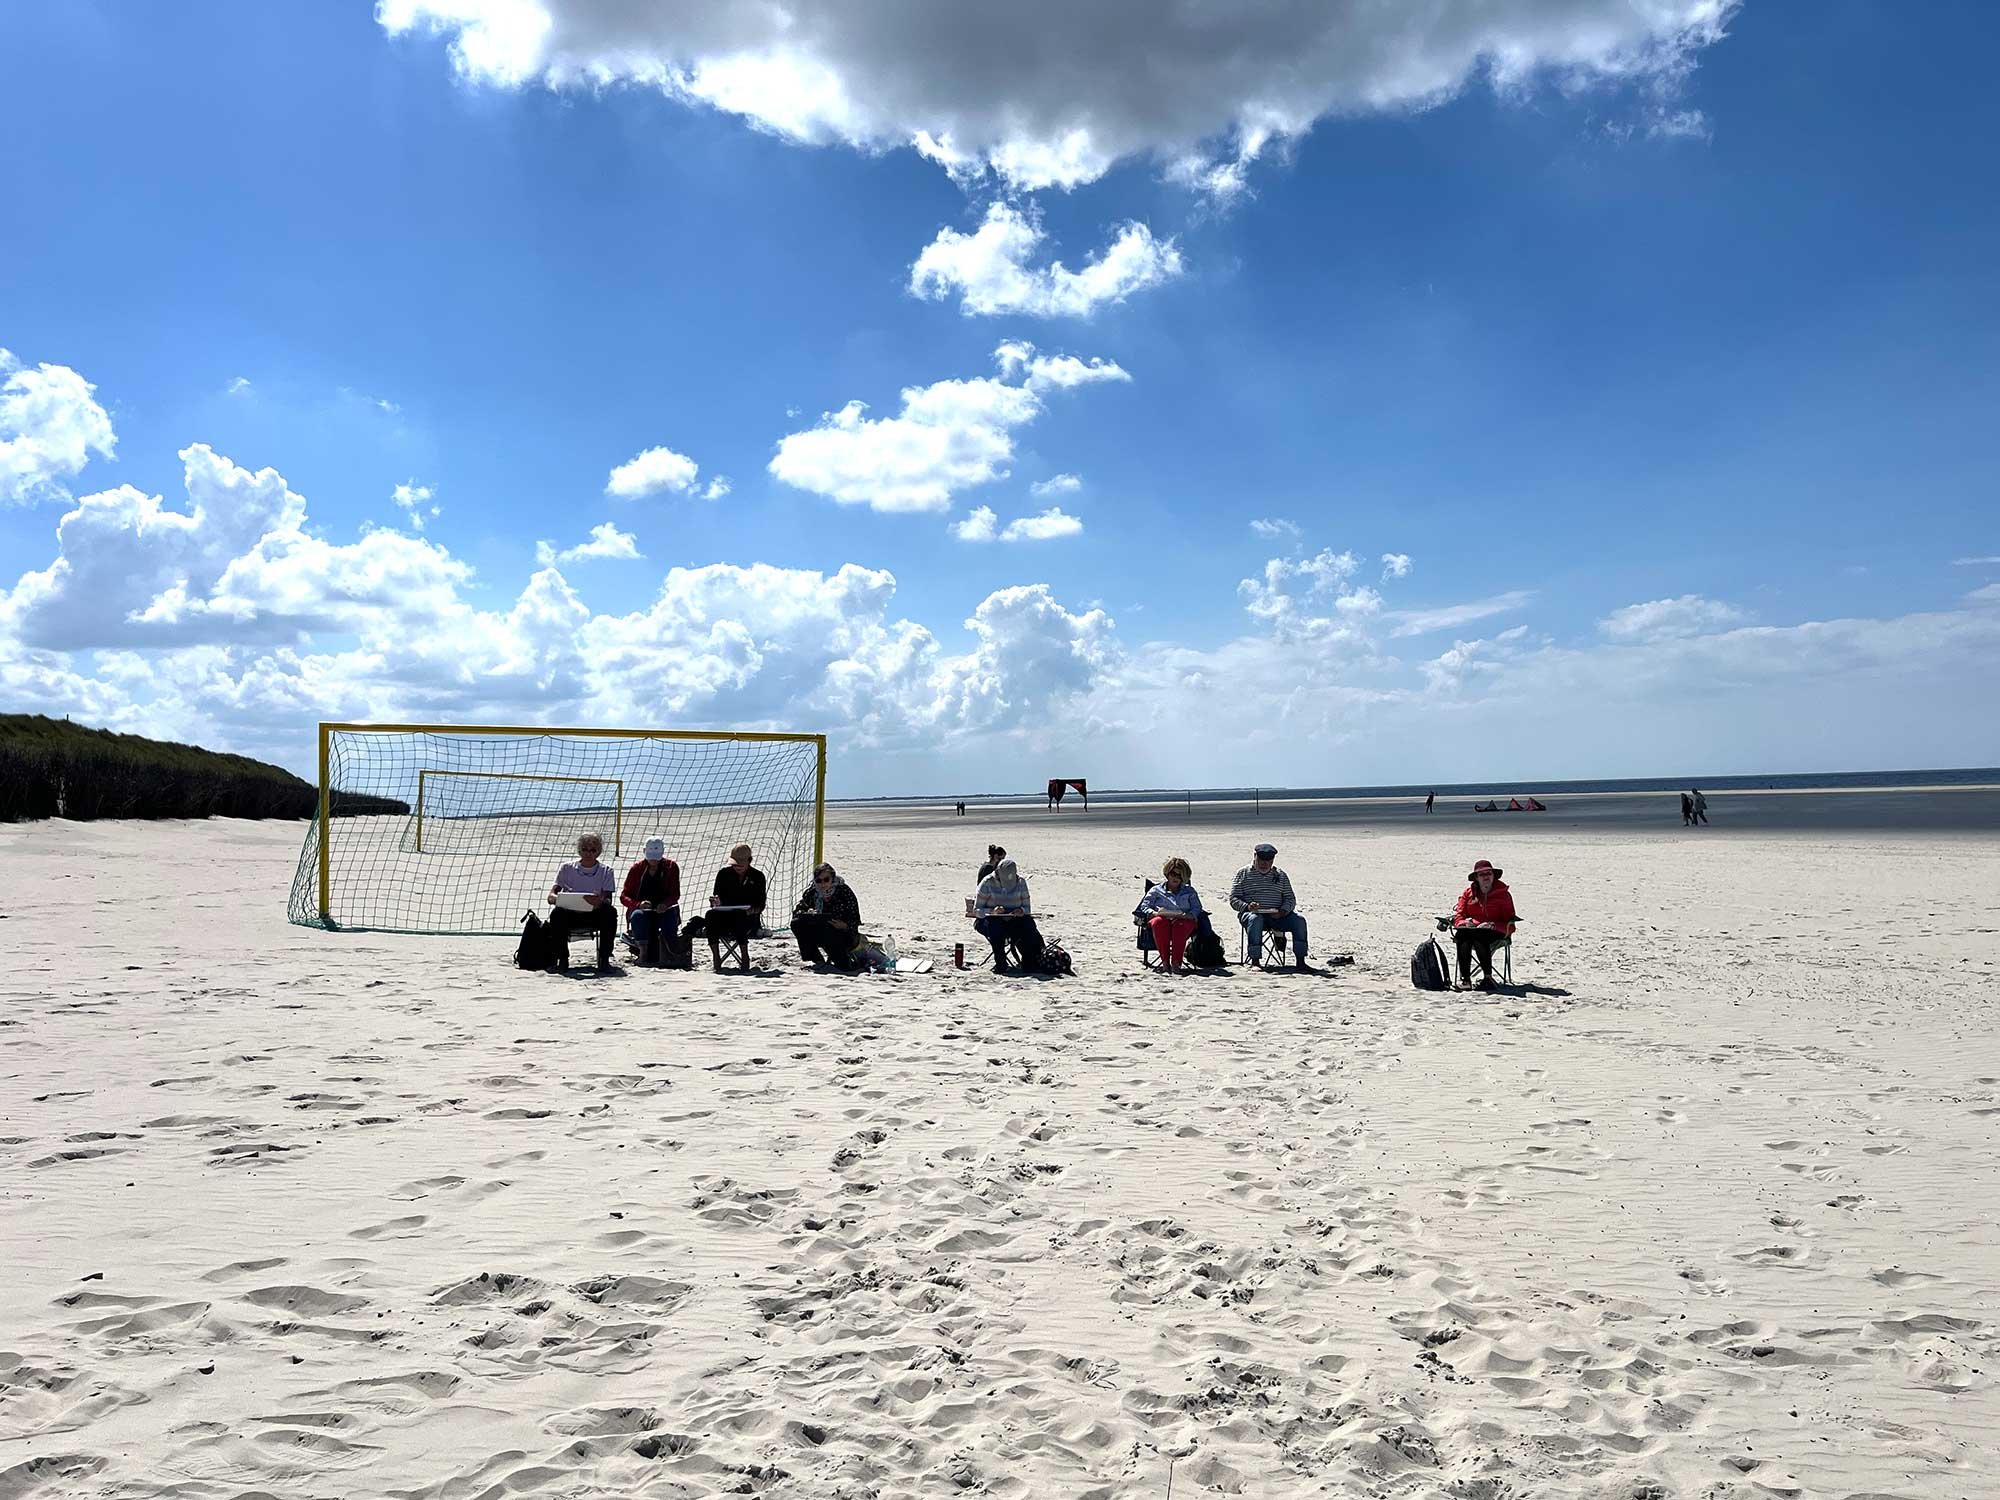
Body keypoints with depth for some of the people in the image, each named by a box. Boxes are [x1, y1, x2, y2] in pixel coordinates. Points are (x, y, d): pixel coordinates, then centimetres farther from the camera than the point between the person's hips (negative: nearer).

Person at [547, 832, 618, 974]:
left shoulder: (605, 870, 7)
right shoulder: (567, 869, 8)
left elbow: (608, 899, -5)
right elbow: (550, 896, -1)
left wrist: (601, 901, -31)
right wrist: (556, 898, -28)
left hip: (595, 915, 0)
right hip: (571, 914, 0)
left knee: (611, 911, -32)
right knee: (557, 913, -32)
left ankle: (604, 959, -29)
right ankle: (563, 958, -20)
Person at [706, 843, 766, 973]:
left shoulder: (758, 876, 5)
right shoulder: (724, 873, 8)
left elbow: (761, 905, 1)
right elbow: (717, 899, 5)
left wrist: (752, 910, -21)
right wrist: (715, 902, -19)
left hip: (749, 918, -2)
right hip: (726, 916, 2)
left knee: (740, 918, -38)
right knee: (711, 915, -31)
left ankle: (745, 957, -27)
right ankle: (716, 959, -29)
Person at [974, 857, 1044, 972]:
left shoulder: (1020, 882, 2)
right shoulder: (988, 883, -8)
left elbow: (1027, 908, 8)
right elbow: (977, 910, -7)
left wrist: (1021, 911, -17)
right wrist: (992, 911, -27)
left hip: (1013, 919, 3)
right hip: (988, 919, -3)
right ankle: (1000, 965, -28)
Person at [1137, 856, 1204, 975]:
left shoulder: (1189, 891, 26)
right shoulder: (1156, 890, 23)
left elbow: (1197, 909, 11)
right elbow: (1144, 906, 11)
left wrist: (1184, 916, -10)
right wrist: (1155, 913, -11)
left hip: (1183, 921, 0)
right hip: (1162, 918, 0)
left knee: (1179, 925, -39)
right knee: (1158, 922, -38)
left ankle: (1176, 962, -43)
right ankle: (1165, 961, -39)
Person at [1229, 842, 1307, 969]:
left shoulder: (1281, 875, 17)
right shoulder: (1243, 873, 8)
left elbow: (1290, 899, 13)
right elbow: (1233, 899, 2)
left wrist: (1283, 911, -10)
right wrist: (1247, 906, -19)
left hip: (1277, 916, 3)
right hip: (1252, 913, -3)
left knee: (1299, 920, -22)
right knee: (1255, 920, -38)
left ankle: (1300, 960, -21)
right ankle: (1255, 961, -38)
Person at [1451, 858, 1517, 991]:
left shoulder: (1503, 893, 9)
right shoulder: (1468, 892, 16)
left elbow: (1509, 922, 5)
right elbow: (1459, 916, 13)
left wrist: (1492, 925, -15)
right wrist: (1465, 922, -13)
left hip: (1494, 932, -2)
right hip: (1471, 929, 2)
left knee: (1479, 938, -39)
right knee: (1462, 938, -36)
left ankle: (1488, 977, -29)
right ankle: (1464, 978, -37)